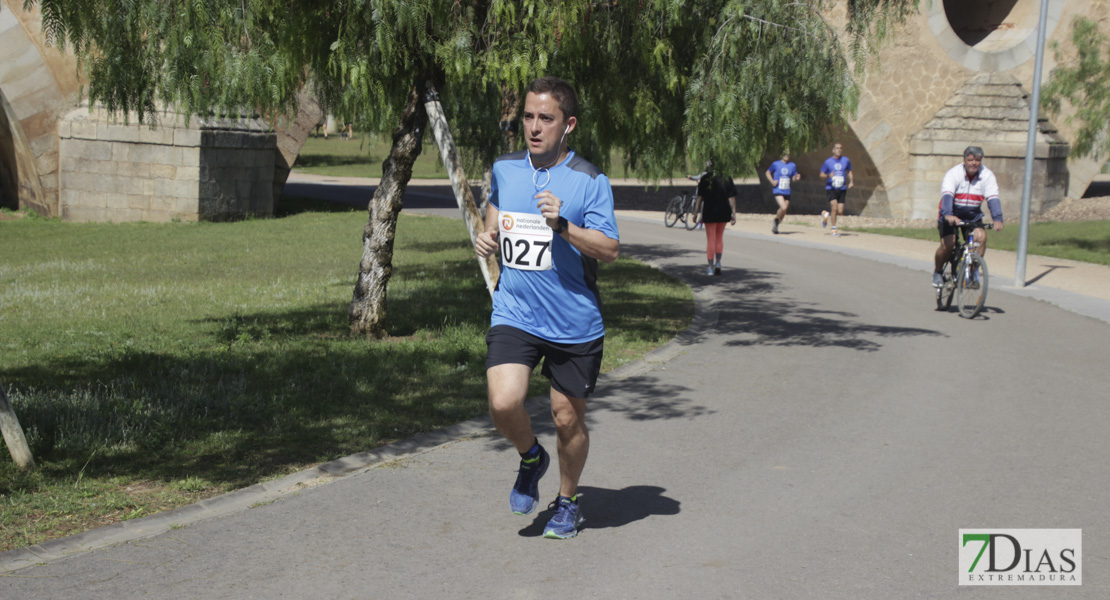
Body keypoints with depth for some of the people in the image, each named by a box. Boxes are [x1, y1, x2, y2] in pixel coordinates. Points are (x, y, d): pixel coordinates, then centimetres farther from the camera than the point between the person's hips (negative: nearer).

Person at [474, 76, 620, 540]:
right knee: (503, 404, -18)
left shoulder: (590, 181, -9)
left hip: (575, 323, -2)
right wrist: (488, 236, 5)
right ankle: (531, 458, 17)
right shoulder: (504, 169, 4)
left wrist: (562, 225, -28)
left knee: (568, 419, 9)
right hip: (514, 314, 2)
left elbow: (610, 250, -14)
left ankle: (567, 502, 34)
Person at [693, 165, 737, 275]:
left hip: (710, 212, -3)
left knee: (710, 239, 4)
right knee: (719, 237, 19)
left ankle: (710, 267, 5)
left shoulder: (705, 178, -6)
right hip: (724, 211, 3)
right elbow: (732, 197, -1)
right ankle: (718, 263, 10)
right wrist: (733, 213, 2)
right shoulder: (727, 178, 2)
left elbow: (700, 197, -5)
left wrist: (696, 213, 0)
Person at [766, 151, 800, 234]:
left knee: (784, 212, 6)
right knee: (783, 207, -23)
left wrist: (796, 178, -9)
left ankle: (775, 225, 27)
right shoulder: (776, 164, -1)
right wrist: (772, 181, -4)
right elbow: (768, 173, 11)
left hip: (787, 192, 4)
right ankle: (775, 221, 3)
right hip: (778, 191, -4)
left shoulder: (792, 165, 7)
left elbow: (793, 178, 15)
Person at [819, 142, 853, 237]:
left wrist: (851, 181, 4)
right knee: (834, 207, -20)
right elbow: (822, 175, 3)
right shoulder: (828, 161, -2)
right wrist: (828, 176, -18)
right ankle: (834, 230, -8)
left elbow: (849, 171, 20)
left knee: (840, 211, -3)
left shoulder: (846, 160, 5)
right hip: (830, 189, -3)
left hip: (842, 190, 3)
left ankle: (826, 214, 29)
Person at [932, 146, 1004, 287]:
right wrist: (948, 215, -52)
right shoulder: (953, 174, -19)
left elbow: (993, 198, -22)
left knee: (981, 236, -24)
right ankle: (938, 271, 9)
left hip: (973, 217, 3)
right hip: (951, 215, -3)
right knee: (947, 244, -20)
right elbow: (947, 195, -34)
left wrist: (997, 219, -39)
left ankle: (973, 271, -7)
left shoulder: (987, 175, -11)